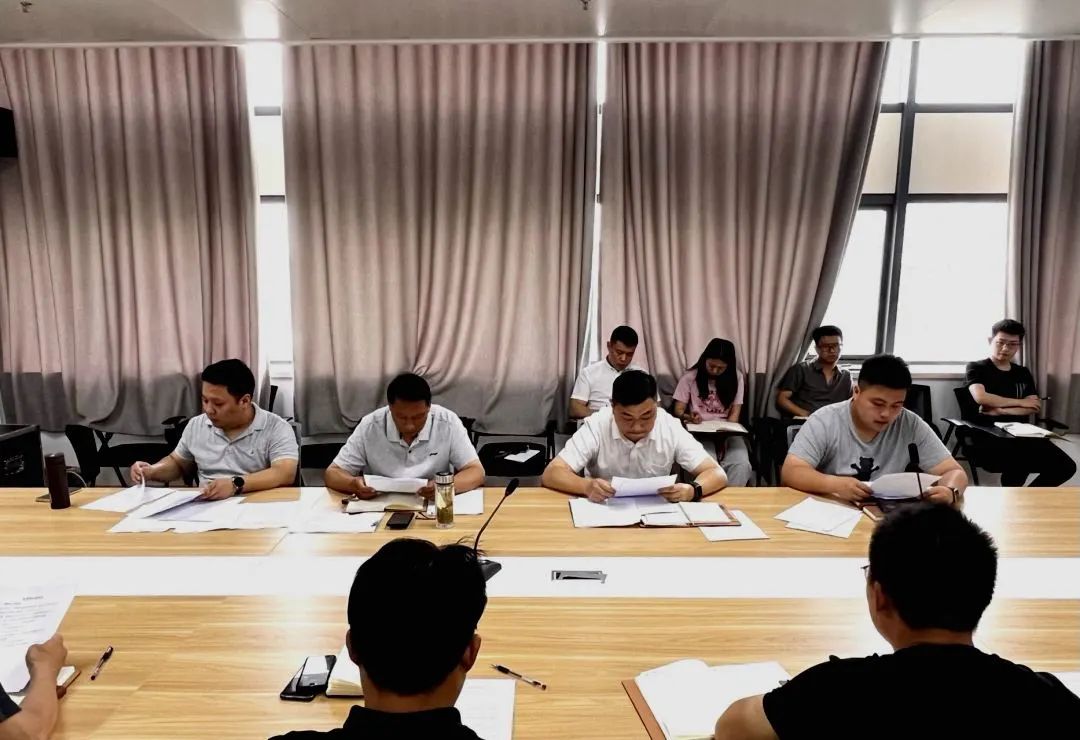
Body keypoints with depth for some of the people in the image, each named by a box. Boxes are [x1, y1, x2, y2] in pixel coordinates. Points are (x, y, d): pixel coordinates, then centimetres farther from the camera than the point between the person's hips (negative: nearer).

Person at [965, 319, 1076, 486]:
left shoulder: (1023, 373, 20)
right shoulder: (976, 368, 5)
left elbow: (1034, 407, 7)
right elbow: (981, 397, -14)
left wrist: (1001, 410, -9)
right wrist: (1020, 402, -3)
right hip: (990, 434, -6)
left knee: (1066, 466, -13)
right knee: (1020, 463, -36)